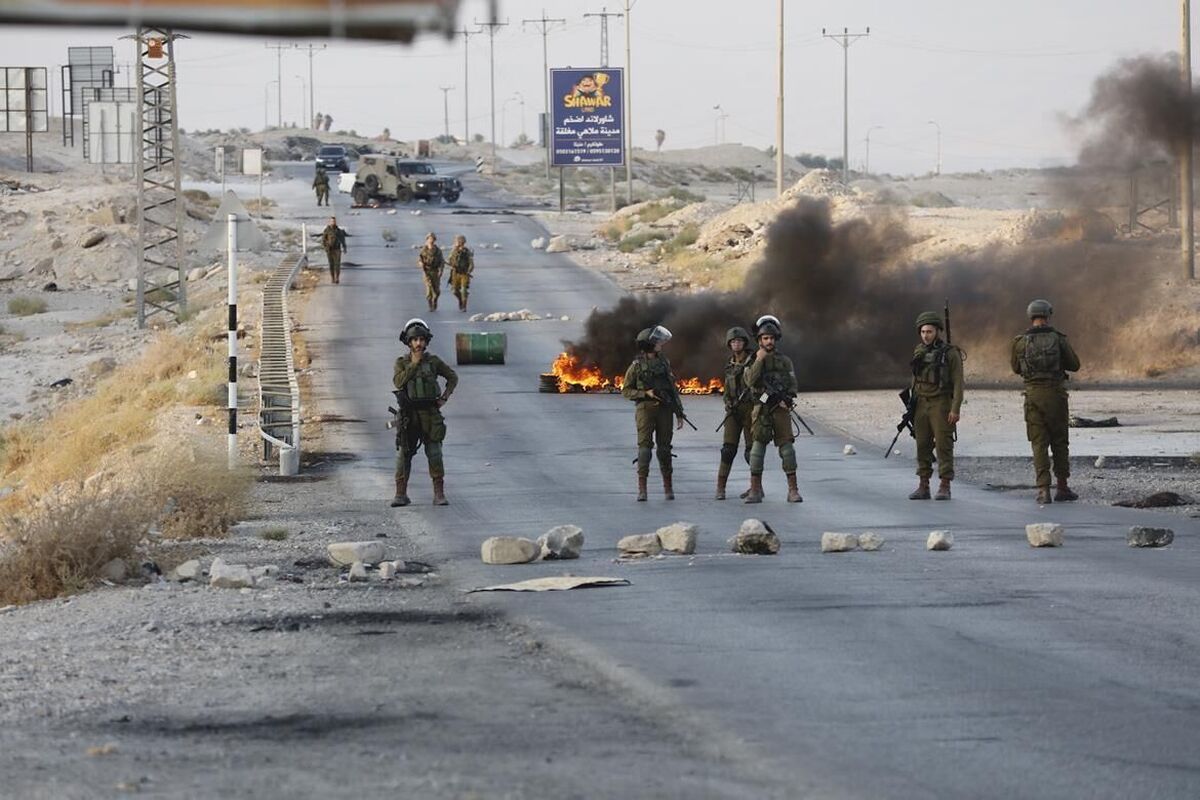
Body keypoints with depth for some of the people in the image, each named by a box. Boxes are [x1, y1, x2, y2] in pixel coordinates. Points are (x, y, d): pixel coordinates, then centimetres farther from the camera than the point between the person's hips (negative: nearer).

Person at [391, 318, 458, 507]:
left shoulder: (434, 361, 4)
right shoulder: (401, 363, 3)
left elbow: (453, 377, 15)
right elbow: (398, 382, -14)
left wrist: (445, 397, 3)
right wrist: (414, 364, -13)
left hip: (430, 415, 0)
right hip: (408, 415, 0)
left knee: (435, 455, -5)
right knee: (403, 455, -1)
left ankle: (439, 494, -1)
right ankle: (400, 494, 5)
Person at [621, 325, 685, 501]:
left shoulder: (664, 363, 12)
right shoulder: (637, 366, 0)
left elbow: (672, 389, 15)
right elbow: (626, 391, 1)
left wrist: (679, 413, 11)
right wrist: (646, 393, -13)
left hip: (664, 410, 3)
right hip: (645, 409, -3)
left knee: (664, 447, 4)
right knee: (644, 447, -9)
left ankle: (668, 487, 13)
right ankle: (642, 488, -8)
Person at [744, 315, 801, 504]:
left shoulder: (785, 361, 11)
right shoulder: (752, 362, 7)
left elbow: (793, 386, 5)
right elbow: (751, 381, -11)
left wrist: (785, 399, -12)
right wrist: (759, 359, -15)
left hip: (781, 410, 1)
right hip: (761, 410, -1)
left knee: (787, 447, -5)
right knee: (758, 446, -8)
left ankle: (793, 490, -3)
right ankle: (755, 491, -6)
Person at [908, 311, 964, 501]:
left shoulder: (951, 353, -6)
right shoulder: (919, 353, 11)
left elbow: (958, 383, -9)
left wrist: (955, 409, -16)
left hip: (941, 405, -5)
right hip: (921, 405, 5)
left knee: (943, 446, -5)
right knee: (922, 446, 6)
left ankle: (945, 487, -2)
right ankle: (923, 487, 11)